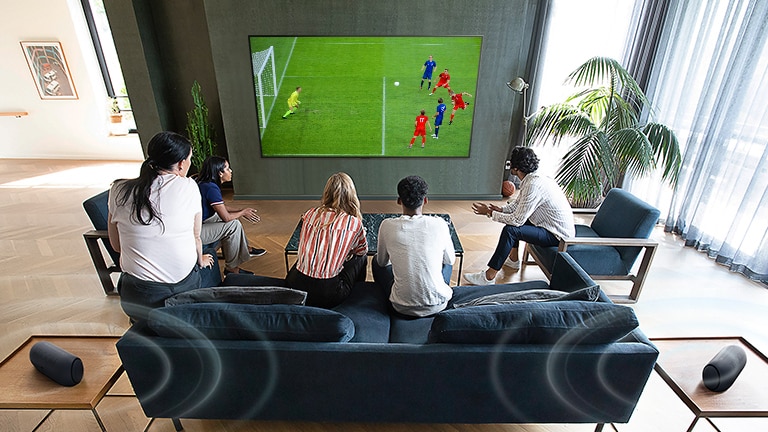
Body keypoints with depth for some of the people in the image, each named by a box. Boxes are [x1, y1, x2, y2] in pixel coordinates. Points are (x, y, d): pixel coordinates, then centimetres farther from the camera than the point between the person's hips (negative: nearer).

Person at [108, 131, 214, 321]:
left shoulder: (119, 190, -1)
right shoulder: (188, 186, -6)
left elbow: (116, 245, 9)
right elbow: (196, 237, 3)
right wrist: (200, 261, 23)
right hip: (186, 285, -2)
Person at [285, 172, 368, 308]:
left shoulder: (309, 214, 3)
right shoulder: (354, 223, -5)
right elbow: (362, 250, 14)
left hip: (293, 288, 4)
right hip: (327, 297, -3)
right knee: (360, 258, 17)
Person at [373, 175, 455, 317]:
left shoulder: (387, 226, -12)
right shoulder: (439, 224, -12)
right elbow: (450, 260, 6)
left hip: (402, 308, -1)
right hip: (437, 305, 1)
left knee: (376, 262, 23)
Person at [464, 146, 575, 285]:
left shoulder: (533, 186, -27)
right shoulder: (533, 179, 3)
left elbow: (517, 220, -27)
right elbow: (518, 203, 16)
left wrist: (490, 213, -17)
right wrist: (500, 209, -2)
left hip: (558, 235, -10)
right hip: (559, 226, 10)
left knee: (510, 230, -24)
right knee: (513, 218, 18)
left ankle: (488, 277, -19)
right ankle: (513, 260, 28)